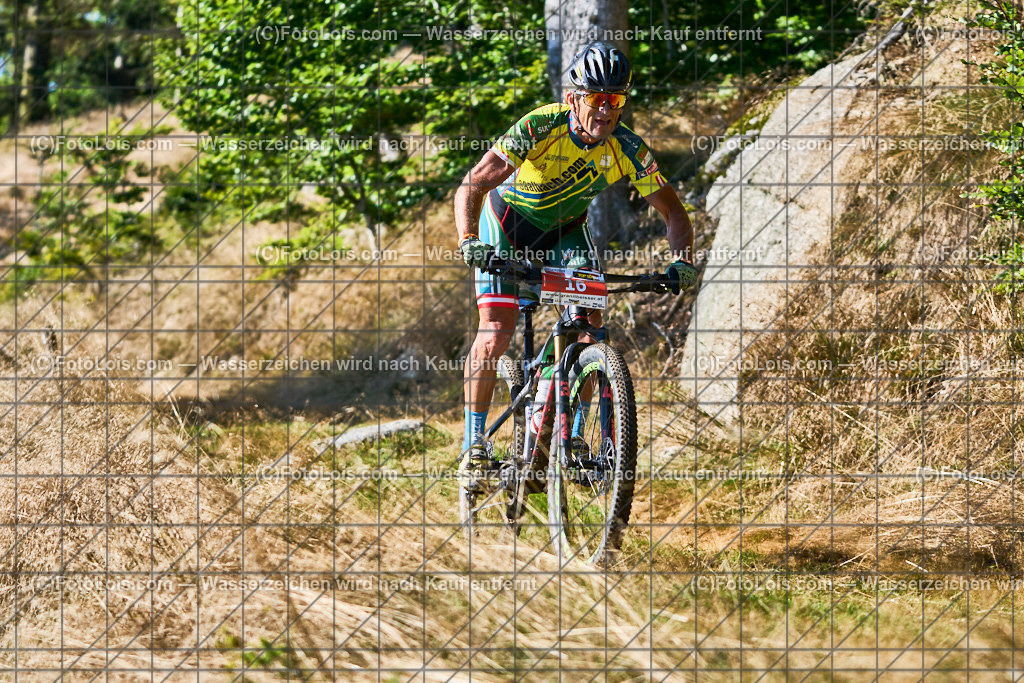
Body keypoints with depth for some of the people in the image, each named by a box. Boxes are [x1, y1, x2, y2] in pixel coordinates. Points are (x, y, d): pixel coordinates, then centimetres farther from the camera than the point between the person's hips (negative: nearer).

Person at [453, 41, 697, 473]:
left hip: (564, 230, 3)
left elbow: (672, 212, -15)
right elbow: (471, 188, -37)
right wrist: (468, 242, -54)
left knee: (589, 324, -16)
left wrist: (682, 261, -34)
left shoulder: (628, 150, -24)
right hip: (508, 224, -3)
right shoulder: (540, 128, -34)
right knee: (496, 332, -15)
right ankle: (474, 439, 0)